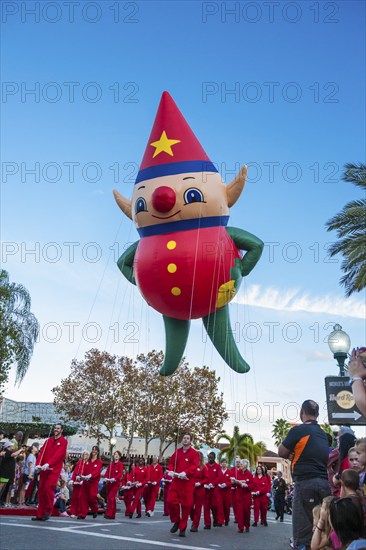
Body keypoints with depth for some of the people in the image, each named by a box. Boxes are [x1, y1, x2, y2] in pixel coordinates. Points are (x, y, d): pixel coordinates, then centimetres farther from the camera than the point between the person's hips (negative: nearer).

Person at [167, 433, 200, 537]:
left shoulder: (194, 453, -2)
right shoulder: (177, 452, 11)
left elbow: (194, 466, -14)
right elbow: (171, 463, 12)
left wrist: (185, 473, -26)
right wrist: (171, 471, -9)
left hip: (188, 482, -3)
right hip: (176, 481, 4)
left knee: (186, 505, 0)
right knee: (171, 501, -4)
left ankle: (183, 528, 15)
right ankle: (176, 521, 20)